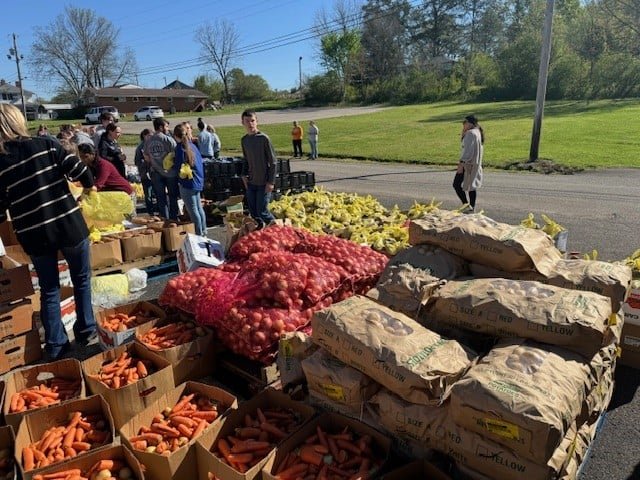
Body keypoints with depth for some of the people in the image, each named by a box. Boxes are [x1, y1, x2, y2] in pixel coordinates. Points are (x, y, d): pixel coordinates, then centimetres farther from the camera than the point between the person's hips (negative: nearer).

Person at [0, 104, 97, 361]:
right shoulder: (46, 144, -6)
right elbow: (78, 169, -10)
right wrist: (88, 185, 10)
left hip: (34, 234, 1)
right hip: (68, 224, -1)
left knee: (49, 289, 15)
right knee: (81, 279, 19)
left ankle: (56, 346, 21)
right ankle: (86, 330, 27)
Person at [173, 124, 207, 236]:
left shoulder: (180, 148, -14)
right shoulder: (192, 145, 8)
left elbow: (180, 168, -15)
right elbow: (201, 163, 14)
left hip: (188, 183, -8)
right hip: (198, 181, 8)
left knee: (192, 210, 0)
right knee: (199, 208, 17)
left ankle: (199, 234, 5)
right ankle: (203, 231, 27)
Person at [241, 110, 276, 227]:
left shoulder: (264, 138, -12)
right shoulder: (244, 140, 6)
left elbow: (273, 162, -11)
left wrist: (271, 182, -14)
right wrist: (244, 175, 5)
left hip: (263, 183, -6)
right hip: (250, 183, 6)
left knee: (262, 212, -6)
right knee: (253, 212, 10)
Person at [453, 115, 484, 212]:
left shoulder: (470, 133, -17)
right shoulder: (477, 132, 14)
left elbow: (468, 150, -23)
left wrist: (461, 163, -24)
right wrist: (464, 131, 12)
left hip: (467, 164, -10)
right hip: (475, 164, 10)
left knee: (457, 184, -5)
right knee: (471, 186, 14)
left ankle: (466, 205, -9)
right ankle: (472, 208, 18)